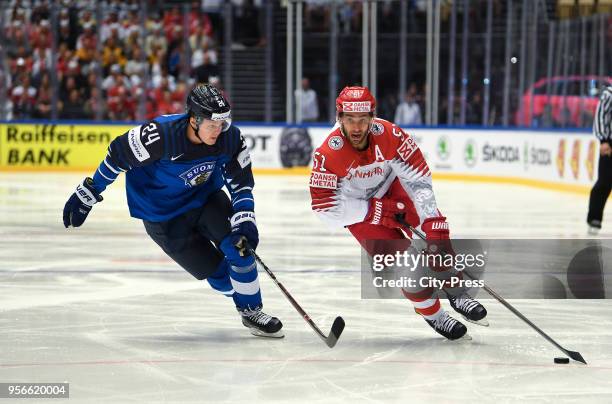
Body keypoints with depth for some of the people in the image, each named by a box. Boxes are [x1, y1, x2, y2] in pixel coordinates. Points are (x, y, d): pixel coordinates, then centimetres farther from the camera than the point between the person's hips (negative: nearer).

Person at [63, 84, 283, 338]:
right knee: (217, 272, -6)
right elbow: (119, 154, -20)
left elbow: (241, 182, -9)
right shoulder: (162, 135, -34)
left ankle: (252, 311, 1)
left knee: (238, 246, -17)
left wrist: (244, 221, -24)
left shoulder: (230, 138, -19)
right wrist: (87, 194, -12)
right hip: (163, 216, -4)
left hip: (206, 197, 4)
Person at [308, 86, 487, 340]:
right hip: (356, 205, -2)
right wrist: (376, 211, -26)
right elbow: (325, 206, -26)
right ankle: (432, 313, 2)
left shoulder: (389, 135, -28)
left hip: (391, 188, 2)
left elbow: (418, 177, -21)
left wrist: (432, 222, -28)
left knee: (437, 228, -18)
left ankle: (455, 292, 0)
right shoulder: (328, 155, -30)